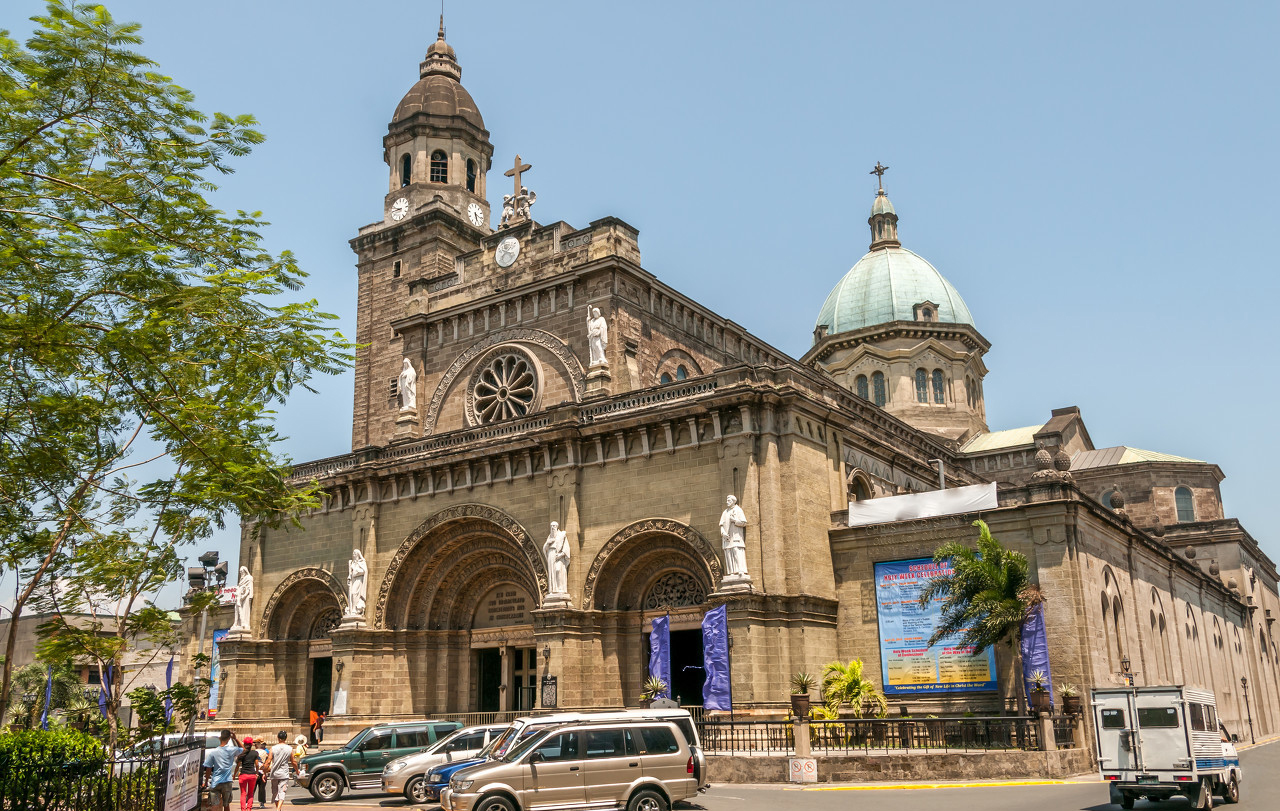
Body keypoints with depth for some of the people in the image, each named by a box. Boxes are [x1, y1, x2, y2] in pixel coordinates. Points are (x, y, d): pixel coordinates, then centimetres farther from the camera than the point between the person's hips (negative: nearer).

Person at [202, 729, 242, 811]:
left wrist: (206, 782, 9)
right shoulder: (232, 750, -4)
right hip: (227, 782, 2)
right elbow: (243, 749, 18)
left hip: (215, 782, -1)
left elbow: (208, 769, -3)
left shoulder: (213, 752, -6)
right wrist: (235, 738, 7)